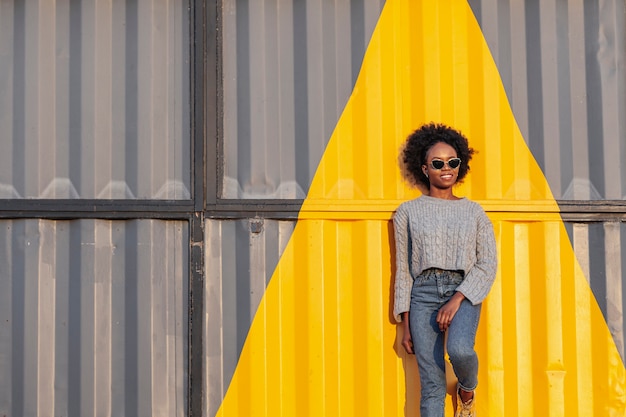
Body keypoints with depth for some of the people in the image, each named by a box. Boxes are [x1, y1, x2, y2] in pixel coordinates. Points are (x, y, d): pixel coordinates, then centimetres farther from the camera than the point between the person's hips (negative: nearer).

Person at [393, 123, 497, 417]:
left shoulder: (473, 211, 10)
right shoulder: (408, 212, 9)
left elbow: (488, 264, 2)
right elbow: (403, 270, 9)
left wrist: (457, 300, -13)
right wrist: (405, 325, 4)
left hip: (463, 293, 0)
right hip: (424, 294, 0)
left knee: (459, 349, -29)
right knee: (432, 385, -6)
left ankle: (467, 392, 7)